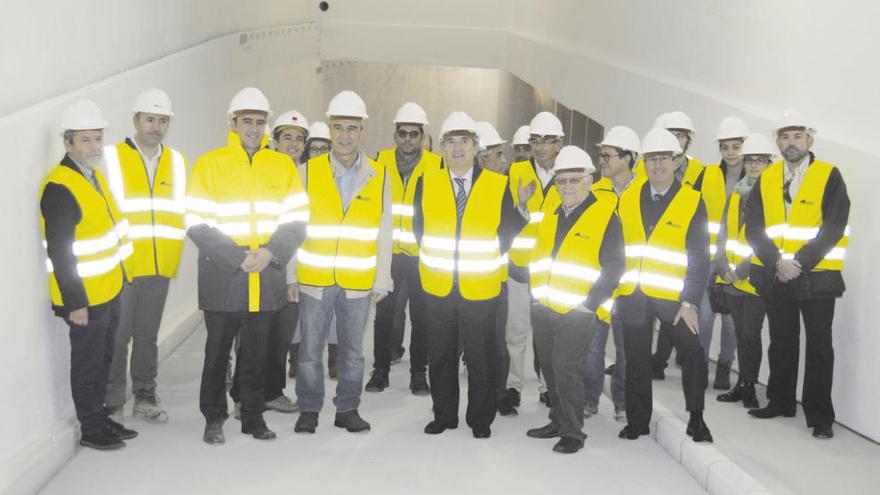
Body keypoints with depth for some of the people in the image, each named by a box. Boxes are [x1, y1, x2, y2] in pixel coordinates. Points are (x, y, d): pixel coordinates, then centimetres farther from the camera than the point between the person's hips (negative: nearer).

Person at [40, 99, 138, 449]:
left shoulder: (94, 175, 8)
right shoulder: (59, 188, -22)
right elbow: (60, 253, -23)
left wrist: (120, 276, 19)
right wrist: (74, 303, -21)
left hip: (109, 290, 9)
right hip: (84, 298, -9)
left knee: (103, 357, 19)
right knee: (87, 364, 5)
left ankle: (100, 418, 33)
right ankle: (91, 429, 19)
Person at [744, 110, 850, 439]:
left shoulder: (829, 176, -4)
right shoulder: (766, 179, 7)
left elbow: (833, 229, -11)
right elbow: (754, 228, 0)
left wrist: (800, 263, -18)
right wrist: (777, 262, -13)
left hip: (817, 276, -4)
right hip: (775, 276, 4)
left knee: (819, 347, 1)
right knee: (781, 343, 15)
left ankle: (820, 416, 9)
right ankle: (780, 402, 29)